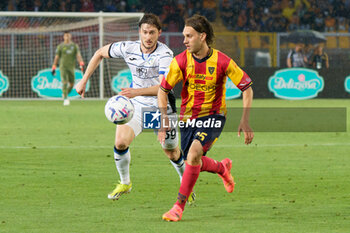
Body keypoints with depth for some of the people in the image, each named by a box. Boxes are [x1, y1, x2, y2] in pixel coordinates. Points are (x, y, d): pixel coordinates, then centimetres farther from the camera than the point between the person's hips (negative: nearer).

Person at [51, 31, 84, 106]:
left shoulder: (74, 45, 6)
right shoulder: (60, 46, 3)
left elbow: (78, 55, -5)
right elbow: (56, 57, 6)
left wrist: (81, 64, -21)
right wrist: (53, 68, 4)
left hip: (71, 67, 3)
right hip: (63, 67, -3)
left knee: (71, 84, 7)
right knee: (65, 82, -18)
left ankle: (64, 94, 34)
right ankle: (65, 99, -18)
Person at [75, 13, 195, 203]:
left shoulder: (164, 54, -26)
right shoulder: (127, 48, -13)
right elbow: (100, 53, 6)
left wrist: (137, 92, -53)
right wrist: (84, 80, 2)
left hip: (161, 108, -3)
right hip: (137, 104, 3)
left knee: (172, 153, 8)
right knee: (120, 142, -17)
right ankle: (125, 183, 7)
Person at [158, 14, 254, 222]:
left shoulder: (222, 62, -16)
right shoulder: (180, 61, -11)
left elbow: (247, 88, -6)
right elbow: (163, 90, 0)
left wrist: (245, 121, -13)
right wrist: (165, 119, -12)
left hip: (213, 115, -4)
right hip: (188, 117, 4)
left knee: (194, 152, -26)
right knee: (194, 163, 7)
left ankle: (179, 205, -18)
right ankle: (223, 168, 43)